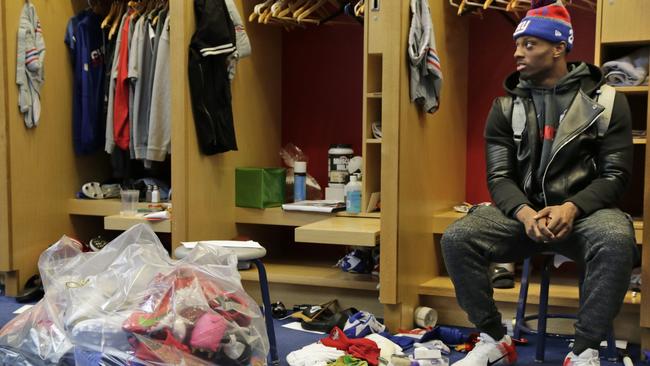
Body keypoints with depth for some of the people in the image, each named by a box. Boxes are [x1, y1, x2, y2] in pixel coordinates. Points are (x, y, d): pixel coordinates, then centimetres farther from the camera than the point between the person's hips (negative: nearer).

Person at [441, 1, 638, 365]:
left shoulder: (606, 100, 1)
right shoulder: (506, 107, 7)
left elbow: (616, 175, -4)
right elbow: (499, 177, 0)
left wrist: (572, 208, -24)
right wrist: (524, 213, -22)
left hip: (583, 210, -2)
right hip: (522, 212, 2)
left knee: (616, 241, -37)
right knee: (457, 238, -23)